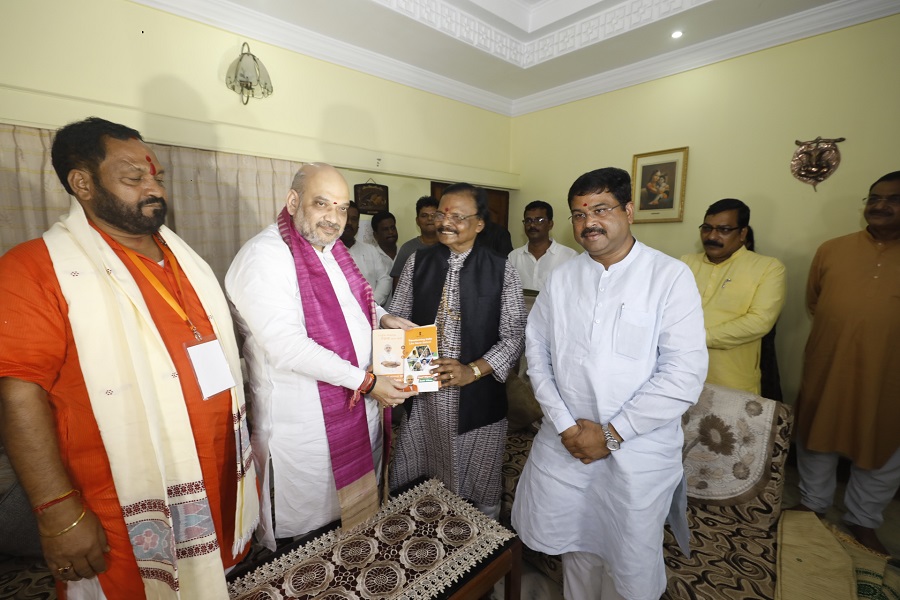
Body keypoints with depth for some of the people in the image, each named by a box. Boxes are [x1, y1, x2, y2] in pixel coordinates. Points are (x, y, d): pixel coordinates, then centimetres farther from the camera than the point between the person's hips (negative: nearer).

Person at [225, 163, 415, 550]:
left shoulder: (331, 249, 6)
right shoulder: (262, 257, -20)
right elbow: (289, 348, -27)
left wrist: (383, 317, 2)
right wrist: (365, 382, -24)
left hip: (359, 406, 8)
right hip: (302, 422, -8)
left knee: (358, 502, 26)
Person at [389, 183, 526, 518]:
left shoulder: (502, 271, -5)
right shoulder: (418, 263, 3)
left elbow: (514, 335, -5)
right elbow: (396, 319, 5)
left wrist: (473, 370, -17)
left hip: (478, 397, -2)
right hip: (422, 394, 2)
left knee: (477, 489, 16)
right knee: (414, 489, 17)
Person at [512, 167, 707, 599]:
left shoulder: (671, 277, -11)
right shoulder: (561, 278, 1)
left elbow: (684, 374, -15)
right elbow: (537, 349, 0)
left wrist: (611, 434, -14)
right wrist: (564, 424, -9)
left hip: (638, 452, -2)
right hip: (565, 443, 3)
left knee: (632, 564, 17)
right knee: (575, 545, 21)